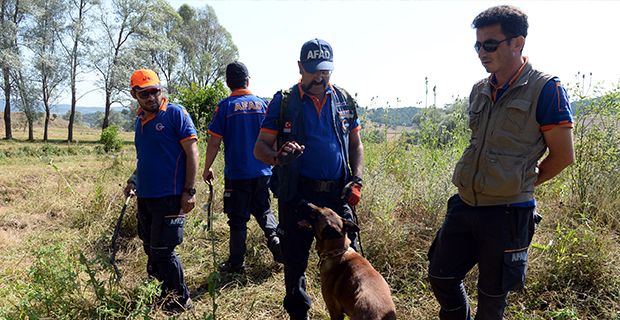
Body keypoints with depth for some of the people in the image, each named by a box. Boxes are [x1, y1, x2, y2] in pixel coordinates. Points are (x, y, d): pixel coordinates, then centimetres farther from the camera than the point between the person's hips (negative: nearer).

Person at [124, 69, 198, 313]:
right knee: (151, 251, 15)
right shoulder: (140, 120, 14)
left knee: (162, 252, -5)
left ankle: (180, 302, 13)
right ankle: (162, 298, 32)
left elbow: (192, 152, -12)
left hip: (169, 197, -8)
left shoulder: (175, 113, -8)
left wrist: (189, 191, -17)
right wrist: (134, 180, 13)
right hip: (145, 197, 8)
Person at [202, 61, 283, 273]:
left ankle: (236, 263, 16)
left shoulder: (225, 106, -7)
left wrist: (207, 168, 4)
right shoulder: (262, 104, 3)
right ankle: (274, 238, 0)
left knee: (238, 218, 7)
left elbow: (214, 142, -8)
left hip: (237, 173, -3)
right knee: (263, 210, 21)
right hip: (263, 171, 3)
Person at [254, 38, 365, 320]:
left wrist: (356, 180, 1)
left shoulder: (343, 100, 9)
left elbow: (356, 144, 16)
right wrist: (277, 157, -23)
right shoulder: (283, 101, 0)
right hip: (297, 196, -2)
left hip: (337, 195, 2)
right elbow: (260, 147, 0)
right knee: (295, 262, 10)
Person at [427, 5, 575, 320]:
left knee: (492, 295, 10)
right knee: (440, 275, 14)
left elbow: (562, 155, -7)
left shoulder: (545, 88, -10)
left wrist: (520, 184, 1)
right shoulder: (479, 90, 8)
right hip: (464, 205, 6)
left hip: (507, 213, -6)